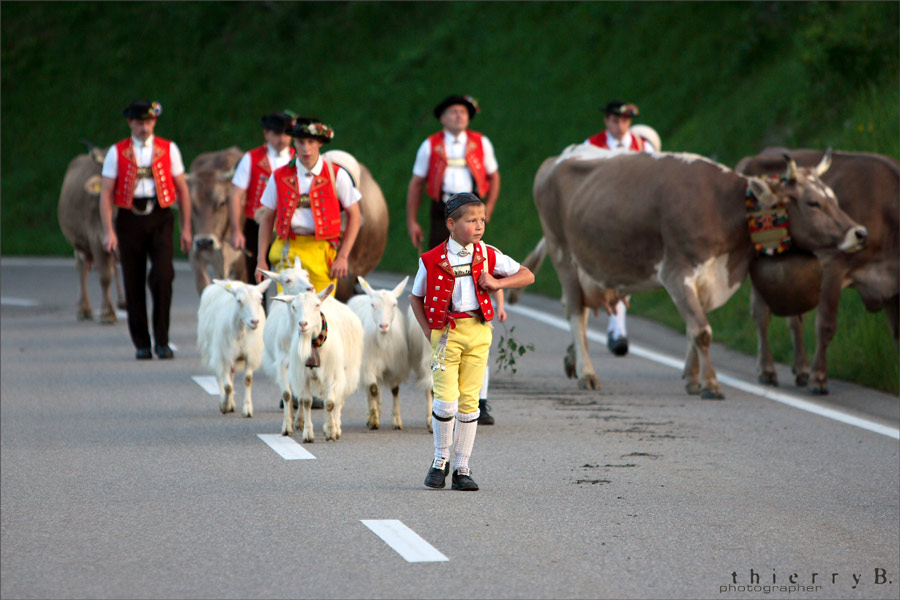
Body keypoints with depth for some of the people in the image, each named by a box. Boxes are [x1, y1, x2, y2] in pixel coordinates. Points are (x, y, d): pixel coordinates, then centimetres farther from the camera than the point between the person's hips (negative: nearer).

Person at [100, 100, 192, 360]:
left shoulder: (168, 149, 6)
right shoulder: (117, 153, 4)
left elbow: (182, 190, 11)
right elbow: (106, 194, 2)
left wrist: (186, 228, 7)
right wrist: (108, 231, -7)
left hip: (160, 219, -1)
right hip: (130, 221, 1)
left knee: (163, 276, -16)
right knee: (134, 284, 3)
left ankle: (162, 341, -5)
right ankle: (141, 345, 15)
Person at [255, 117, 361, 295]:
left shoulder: (336, 175, 1)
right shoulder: (280, 177, 6)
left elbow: (354, 216, 5)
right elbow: (267, 218, 11)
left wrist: (343, 257, -1)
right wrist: (261, 260, 6)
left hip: (322, 253, -1)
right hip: (287, 252, 1)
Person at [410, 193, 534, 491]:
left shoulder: (488, 256, 3)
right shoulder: (432, 260, -3)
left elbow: (527, 276, 10)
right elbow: (416, 298, 9)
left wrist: (497, 283, -6)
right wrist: (428, 332, 0)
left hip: (478, 332, 2)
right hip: (447, 332, -2)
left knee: (469, 400, 3)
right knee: (446, 398, -11)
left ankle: (462, 468, 11)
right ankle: (440, 459, 10)